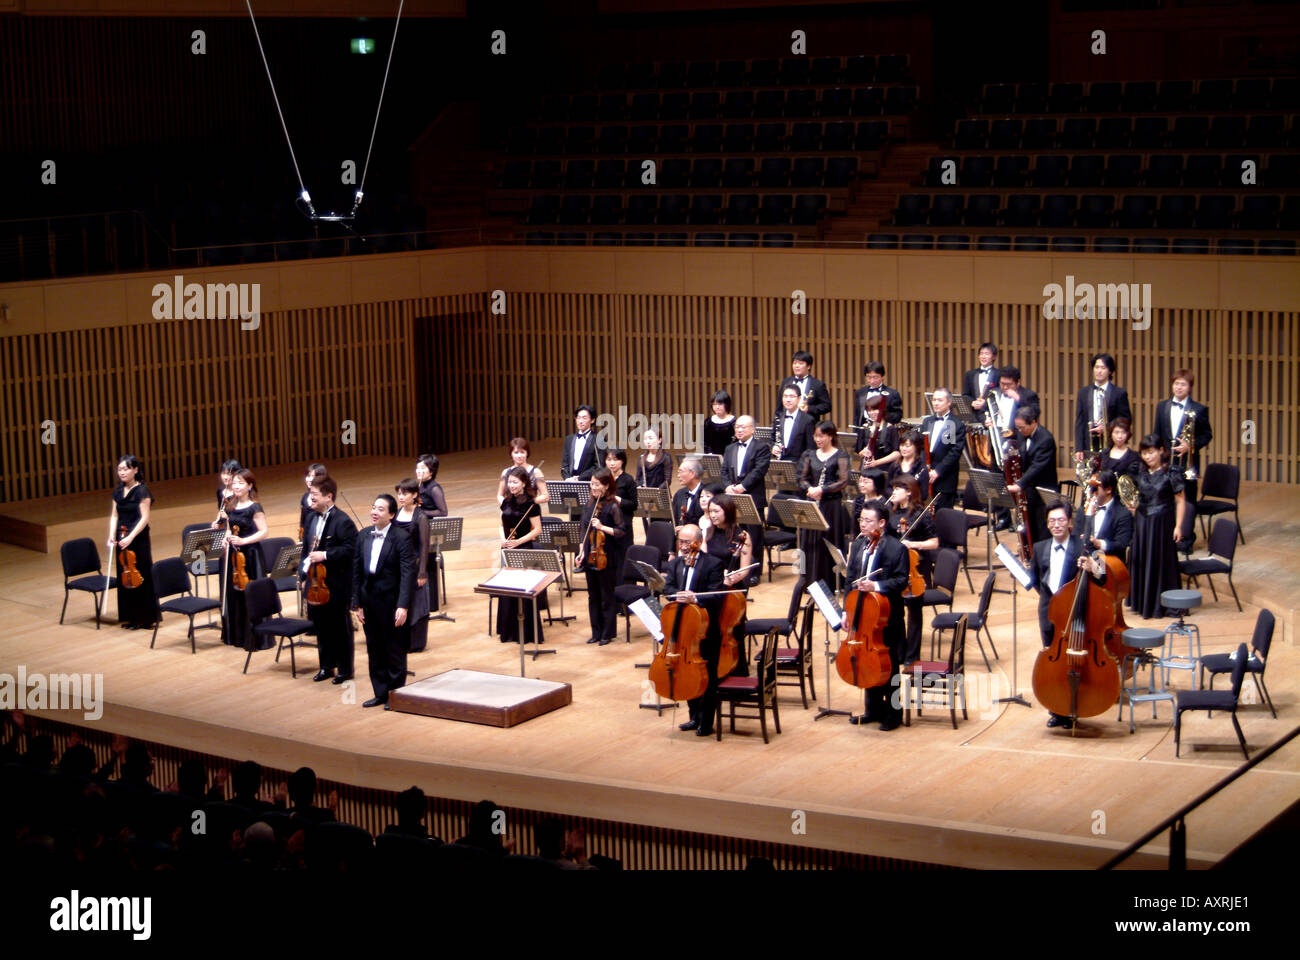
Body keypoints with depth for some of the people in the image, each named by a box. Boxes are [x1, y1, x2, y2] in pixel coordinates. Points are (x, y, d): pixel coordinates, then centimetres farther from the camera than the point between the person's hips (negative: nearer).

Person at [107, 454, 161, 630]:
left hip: (138, 539, -7)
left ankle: (145, 618, 8)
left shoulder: (142, 491, -11)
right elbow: (115, 516, 11)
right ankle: (131, 617, 20)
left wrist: (130, 537, -23)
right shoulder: (118, 491, 9)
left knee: (140, 577, -1)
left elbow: (144, 518, -15)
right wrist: (112, 536, -3)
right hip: (122, 539, 7)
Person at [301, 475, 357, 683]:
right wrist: (304, 571, 10)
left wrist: (325, 555, -25)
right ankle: (326, 666, 28)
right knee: (321, 627, 15)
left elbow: (351, 549, -20)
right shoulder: (311, 519, 10)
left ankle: (344, 670, 14)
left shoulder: (342, 521, -15)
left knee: (340, 628, 4)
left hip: (336, 586, -7)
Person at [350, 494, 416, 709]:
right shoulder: (363, 536, 4)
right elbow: (356, 572, 7)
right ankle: (380, 693, 24)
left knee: (394, 650, 5)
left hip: (391, 601, -5)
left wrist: (403, 606, -23)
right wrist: (356, 603, 4)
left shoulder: (401, 539, -12)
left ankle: (395, 694, 17)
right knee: (374, 650, 13)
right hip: (369, 601, 5)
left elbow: (407, 574, -16)